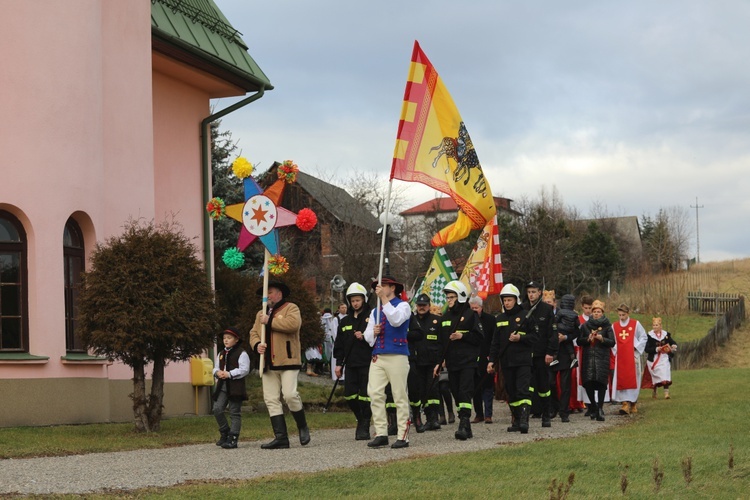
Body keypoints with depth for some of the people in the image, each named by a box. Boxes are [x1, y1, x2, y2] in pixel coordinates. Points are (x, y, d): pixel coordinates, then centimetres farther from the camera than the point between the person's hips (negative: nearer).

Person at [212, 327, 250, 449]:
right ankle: (225, 433, 12)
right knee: (217, 409, -5)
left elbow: (244, 370, -12)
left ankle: (232, 439, -3)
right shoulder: (221, 354, 17)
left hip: (235, 387, -6)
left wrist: (229, 374, -18)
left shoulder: (241, 353, -4)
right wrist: (217, 372, -2)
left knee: (235, 412, -3)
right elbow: (216, 368, 22)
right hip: (222, 386, 6)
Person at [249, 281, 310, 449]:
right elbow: (253, 333, 18)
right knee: (271, 400, -1)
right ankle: (280, 437, 0)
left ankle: (302, 427, 7)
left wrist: (270, 322, -10)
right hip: (268, 364, 6)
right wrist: (257, 344, -5)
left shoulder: (291, 308, 4)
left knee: (290, 395, -15)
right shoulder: (261, 314, 24)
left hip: (287, 361, -6)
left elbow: (293, 323, -16)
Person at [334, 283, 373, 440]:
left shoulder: (371, 317, 1)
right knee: (349, 395, 0)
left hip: (367, 364, -5)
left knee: (365, 396, -6)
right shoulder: (345, 321, 16)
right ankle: (361, 419, 22)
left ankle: (364, 427, 0)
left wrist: (365, 337, -16)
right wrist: (338, 363, 11)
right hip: (351, 365, 5)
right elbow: (339, 343, 17)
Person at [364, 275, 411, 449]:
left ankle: (403, 436, -1)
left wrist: (384, 299, -19)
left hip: (397, 356, -6)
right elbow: (367, 336, 19)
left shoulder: (402, 306, 3)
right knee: (375, 394, -4)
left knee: (400, 396, -3)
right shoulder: (375, 312, 20)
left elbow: (396, 320, -19)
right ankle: (381, 434, 0)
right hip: (377, 357, 6)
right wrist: (373, 332, -4)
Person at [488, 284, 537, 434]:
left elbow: (534, 337, -1)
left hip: (523, 361, -5)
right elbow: (495, 342, 16)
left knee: (523, 391, -14)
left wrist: (520, 338, -17)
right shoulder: (500, 318, 14)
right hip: (506, 361, 5)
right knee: (511, 392, 8)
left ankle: (524, 420, -22)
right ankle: (516, 420, 14)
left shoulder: (525, 316, 0)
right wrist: (492, 360, 9)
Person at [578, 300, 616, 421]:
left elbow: (612, 342, 1)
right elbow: (579, 341, 8)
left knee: (601, 382, -10)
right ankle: (594, 406, 16)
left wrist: (602, 339, -15)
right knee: (588, 383, -3)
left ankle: (600, 408, -10)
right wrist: (588, 339, -9)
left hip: (602, 358, -2)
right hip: (588, 358, 2)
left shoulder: (607, 326, 6)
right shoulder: (585, 326, 11)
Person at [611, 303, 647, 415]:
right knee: (621, 380, -6)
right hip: (620, 357, 2)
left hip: (632, 356, -2)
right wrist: (615, 351, -2)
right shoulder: (614, 326, 8)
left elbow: (644, 337, 5)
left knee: (633, 379, -4)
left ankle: (633, 404, 1)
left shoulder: (636, 324, 2)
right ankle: (626, 404, -7)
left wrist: (636, 347, -4)